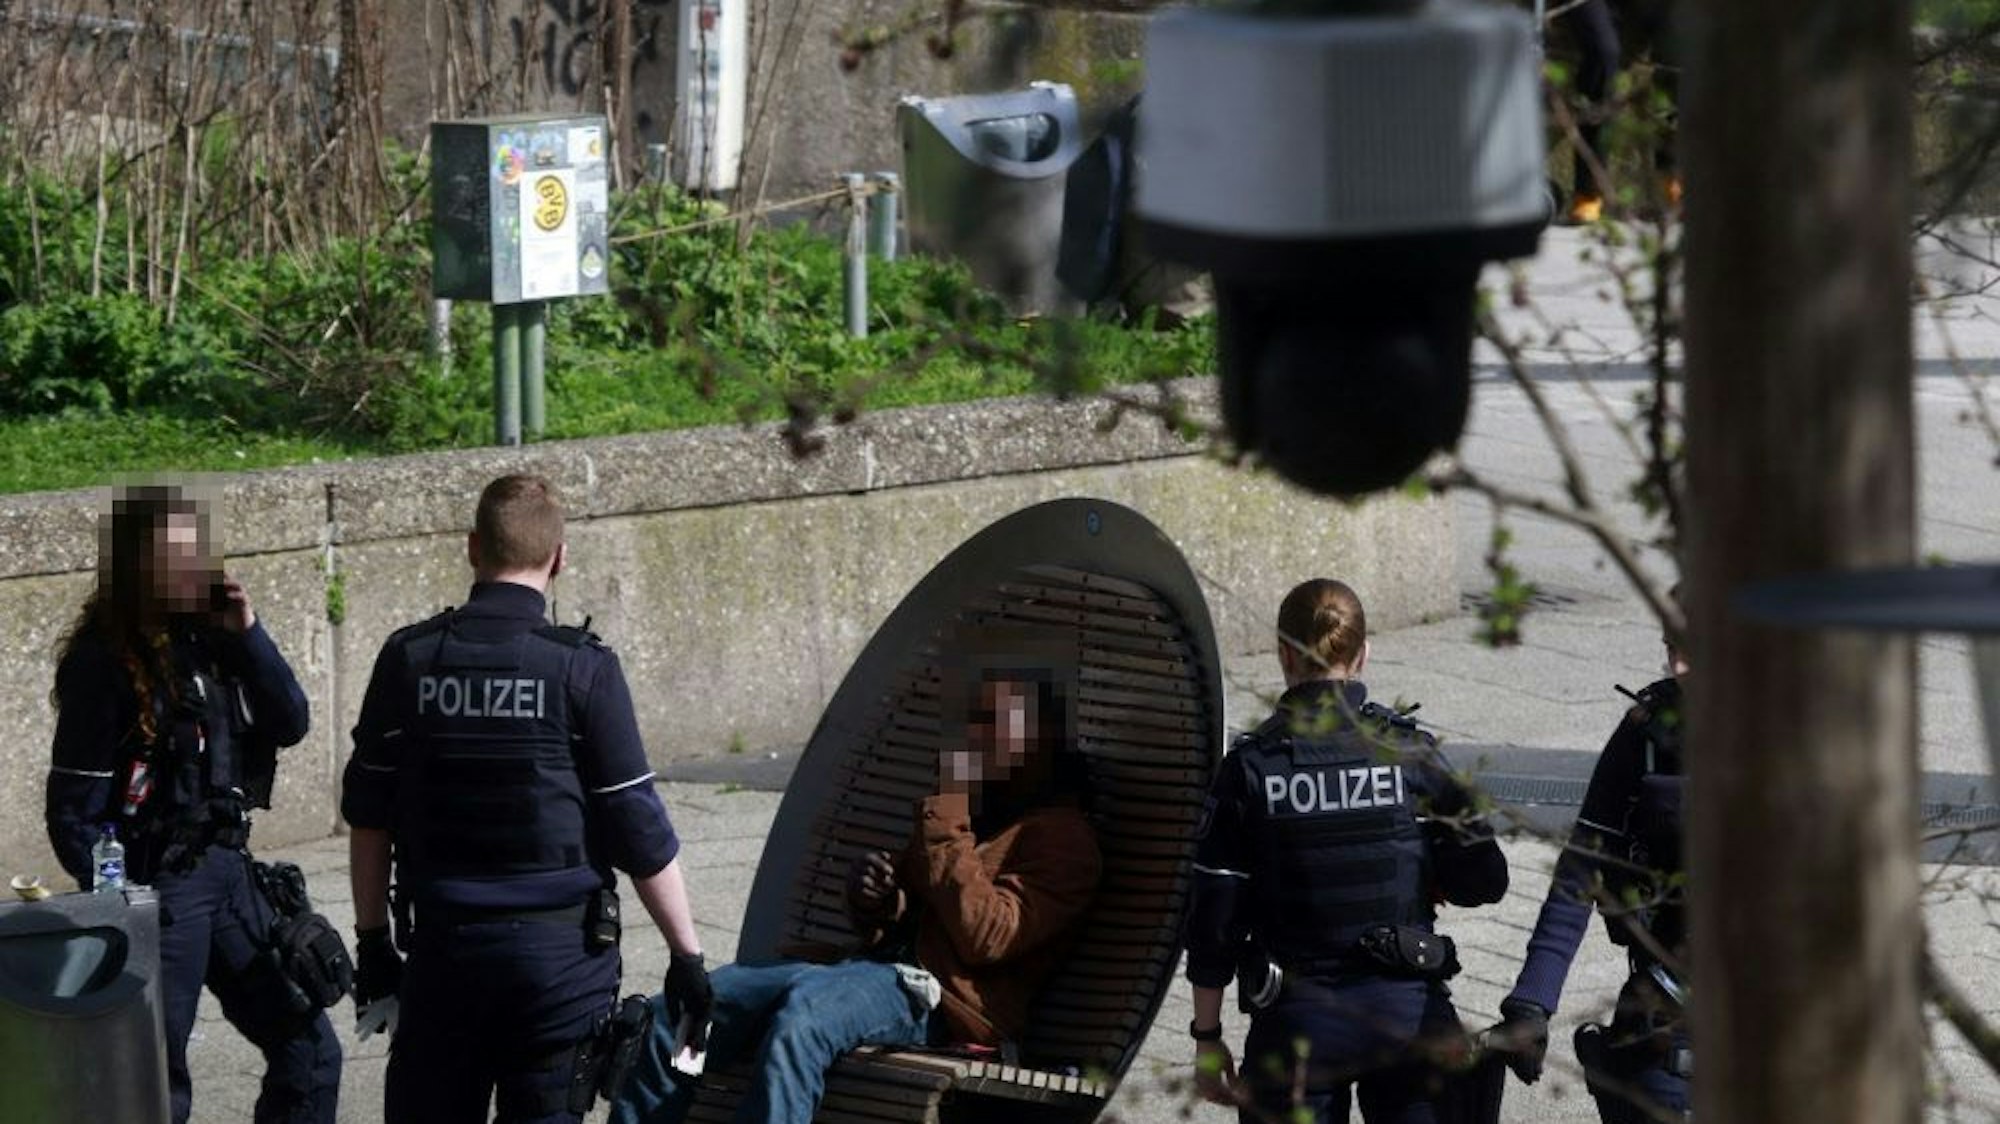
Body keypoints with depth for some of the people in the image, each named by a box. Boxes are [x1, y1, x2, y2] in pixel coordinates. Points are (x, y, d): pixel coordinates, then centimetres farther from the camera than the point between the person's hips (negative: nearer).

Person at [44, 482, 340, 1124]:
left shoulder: (207, 638, 6)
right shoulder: (105, 660, -12)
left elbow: (290, 726, 3)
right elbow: (74, 809, -12)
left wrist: (245, 634, -8)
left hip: (229, 870, 7)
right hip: (156, 887, -7)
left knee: (307, 1049, 8)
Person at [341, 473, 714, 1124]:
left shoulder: (409, 659, 1)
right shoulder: (581, 667, -8)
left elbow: (369, 818, 6)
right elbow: (639, 831, -6)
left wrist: (372, 942, 16)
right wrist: (686, 952, 3)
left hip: (442, 947, 2)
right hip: (559, 948, -2)